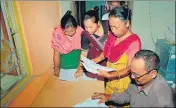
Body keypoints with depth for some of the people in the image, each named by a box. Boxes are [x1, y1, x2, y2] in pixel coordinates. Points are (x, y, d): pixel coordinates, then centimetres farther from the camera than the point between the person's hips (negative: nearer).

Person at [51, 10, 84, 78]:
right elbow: (56, 53, -10)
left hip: (77, 56, 0)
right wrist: (56, 68, -13)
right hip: (64, 56, 0)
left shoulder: (80, 31, -21)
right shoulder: (58, 34, -20)